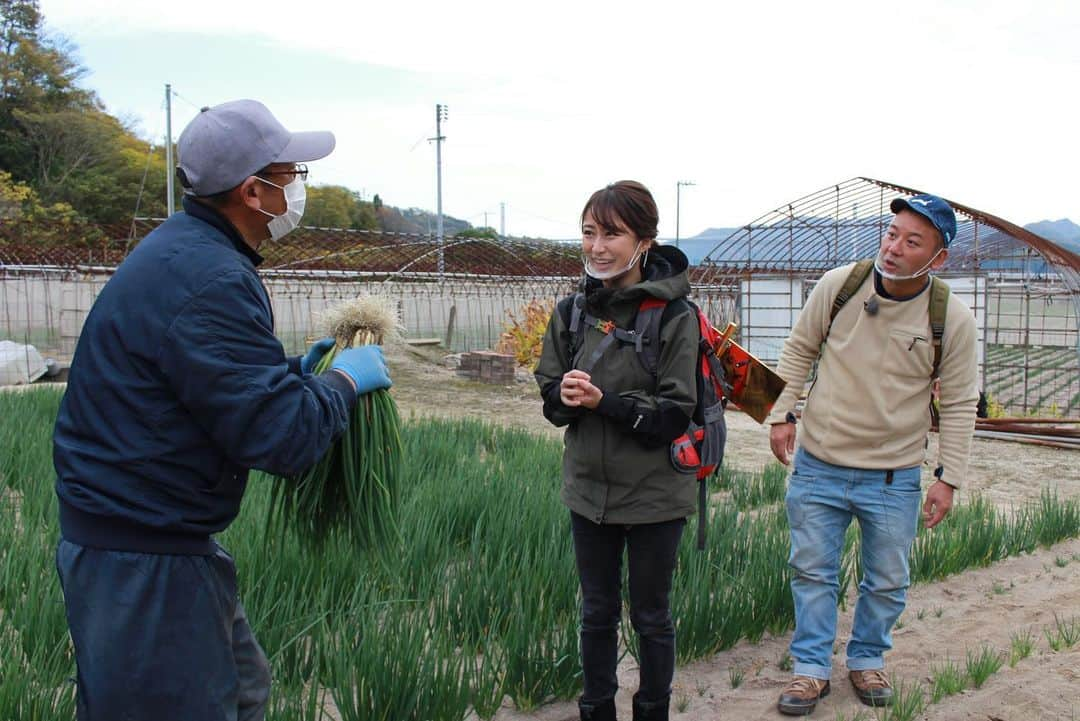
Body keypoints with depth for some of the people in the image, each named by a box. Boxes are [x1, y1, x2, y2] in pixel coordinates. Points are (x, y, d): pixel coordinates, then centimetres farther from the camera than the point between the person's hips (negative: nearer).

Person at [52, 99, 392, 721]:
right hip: (140, 557, -10)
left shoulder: (180, 250, 9)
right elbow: (283, 438, -27)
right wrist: (344, 380, -10)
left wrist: (292, 372, 9)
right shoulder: (211, 282, -25)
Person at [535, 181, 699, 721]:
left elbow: (675, 413, -15)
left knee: (651, 616, 13)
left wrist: (603, 401, -26)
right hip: (589, 488, 4)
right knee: (596, 613, 18)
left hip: (654, 494, -4)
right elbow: (549, 393, 6)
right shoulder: (572, 311, 0)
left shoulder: (674, 316, -14)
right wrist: (565, 395, -17)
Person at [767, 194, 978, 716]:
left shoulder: (952, 319, -10)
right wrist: (783, 413, 2)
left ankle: (868, 660, 37)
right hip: (818, 465, 1)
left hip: (894, 478, 0)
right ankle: (812, 668, 26)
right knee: (812, 572, 10)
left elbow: (959, 403, -1)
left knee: (887, 582, 14)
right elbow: (799, 349, 7)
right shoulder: (837, 285, -9)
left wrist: (949, 477, -3)